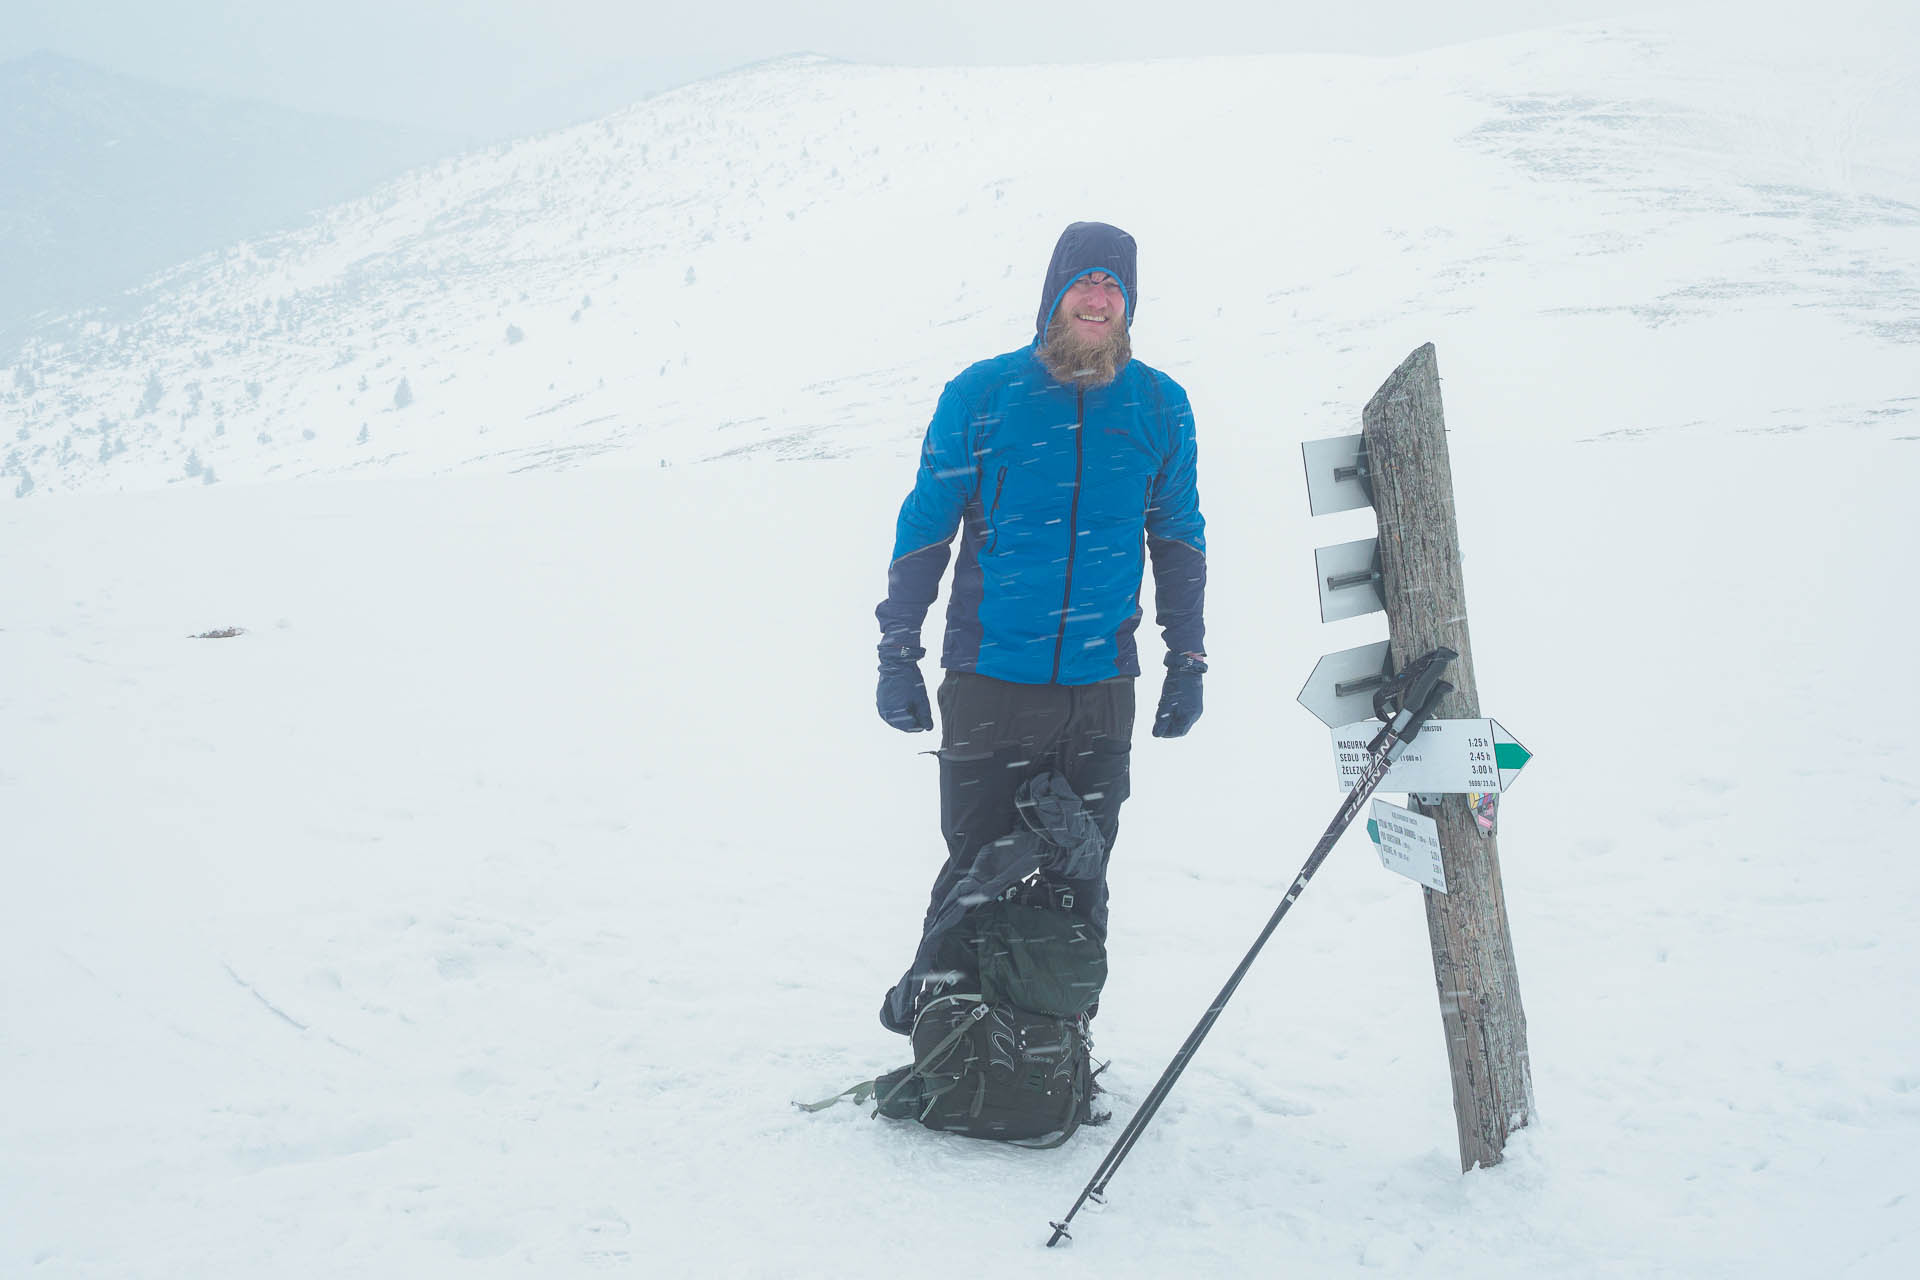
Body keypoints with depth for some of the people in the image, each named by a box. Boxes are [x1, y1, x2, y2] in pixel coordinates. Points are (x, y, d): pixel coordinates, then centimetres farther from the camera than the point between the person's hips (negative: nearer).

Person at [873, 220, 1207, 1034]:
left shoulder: (1160, 407, 4)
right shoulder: (981, 394, -3)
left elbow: (1179, 538, 14)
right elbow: (924, 529, 2)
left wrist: (1188, 663, 12)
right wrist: (897, 658, 0)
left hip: (1101, 691, 2)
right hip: (989, 686, -2)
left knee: (1080, 883, 11)